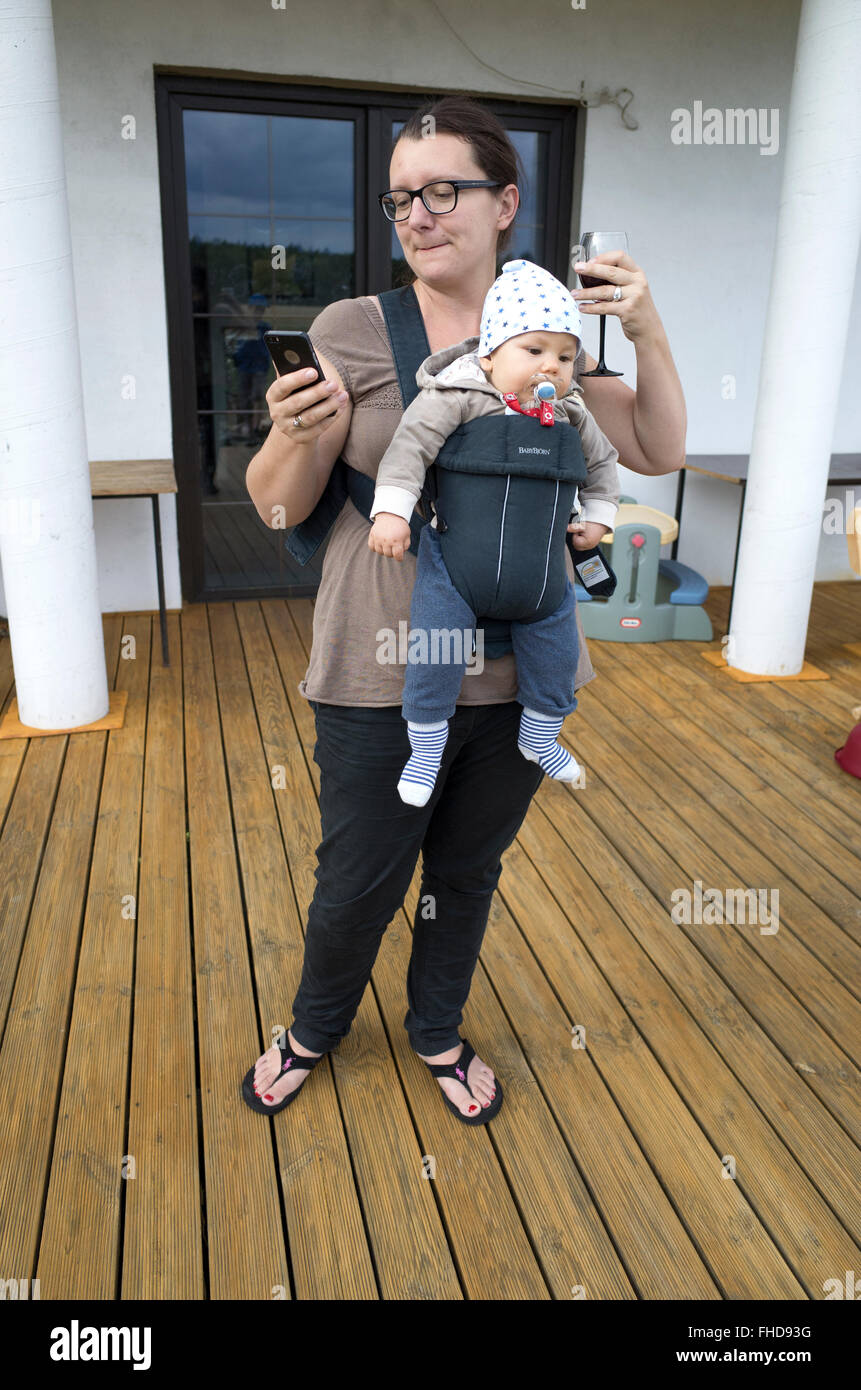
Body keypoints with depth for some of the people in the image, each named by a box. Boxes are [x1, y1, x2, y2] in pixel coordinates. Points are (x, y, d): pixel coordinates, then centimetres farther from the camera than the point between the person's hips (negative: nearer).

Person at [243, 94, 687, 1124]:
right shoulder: (351, 330, -6)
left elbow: (660, 452, 5)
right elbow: (279, 507, -5)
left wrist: (648, 333, -10)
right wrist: (294, 439, -27)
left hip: (519, 675, 3)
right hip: (383, 679, -2)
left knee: (469, 870, 19)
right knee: (357, 882, 11)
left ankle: (437, 1028, 47)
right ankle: (316, 1026, 44)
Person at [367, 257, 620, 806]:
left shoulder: (572, 417, 6)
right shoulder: (459, 398, -10)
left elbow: (602, 462, 23)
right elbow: (410, 446, -11)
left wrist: (599, 516, 18)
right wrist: (392, 508, -19)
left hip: (542, 582, 5)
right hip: (456, 571, -4)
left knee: (556, 659, 14)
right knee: (433, 658, -7)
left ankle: (540, 738, 40)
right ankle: (426, 750, 16)